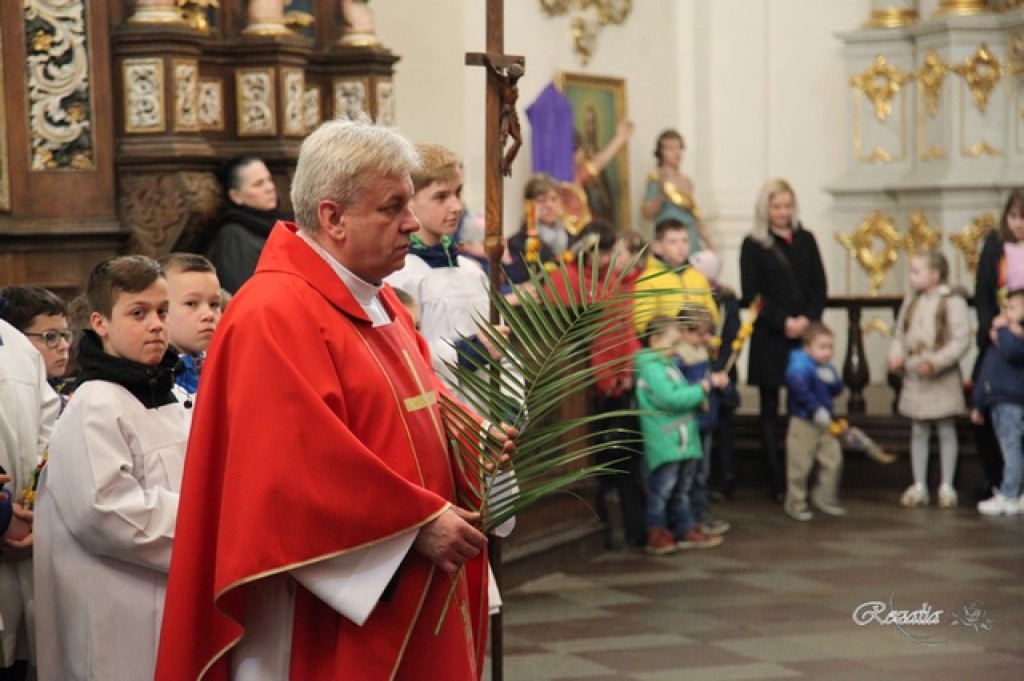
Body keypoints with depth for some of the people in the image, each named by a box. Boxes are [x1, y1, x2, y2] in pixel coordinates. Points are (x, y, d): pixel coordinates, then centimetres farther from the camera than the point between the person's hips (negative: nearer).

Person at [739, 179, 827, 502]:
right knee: (770, 411, 2)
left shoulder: (806, 240, 11)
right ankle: (777, 484, 5)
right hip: (770, 339, -2)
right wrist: (783, 322, -13)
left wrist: (807, 319, -9)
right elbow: (751, 295, -3)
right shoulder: (753, 245, 2)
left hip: (805, 335, 2)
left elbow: (820, 287, 8)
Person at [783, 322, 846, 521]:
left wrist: (832, 381, -14)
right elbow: (798, 387, -35)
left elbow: (837, 390, 10)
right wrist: (816, 409, -34)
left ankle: (825, 498, 24)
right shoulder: (800, 366, -19)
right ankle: (795, 504, 14)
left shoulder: (827, 368, 7)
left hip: (825, 422, 7)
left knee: (833, 460, 8)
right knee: (799, 465, 1)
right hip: (803, 422, -7)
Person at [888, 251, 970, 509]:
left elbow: (961, 340, -16)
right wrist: (896, 354, -8)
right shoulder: (911, 301, 7)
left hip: (942, 378, -5)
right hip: (914, 377, 5)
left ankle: (947, 486, 13)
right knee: (918, 432, 10)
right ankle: (919, 486, 16)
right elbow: (899, 333, 12)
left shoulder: (952, 302, -12)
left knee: (946, 430, 5)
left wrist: (935, 362, -25)